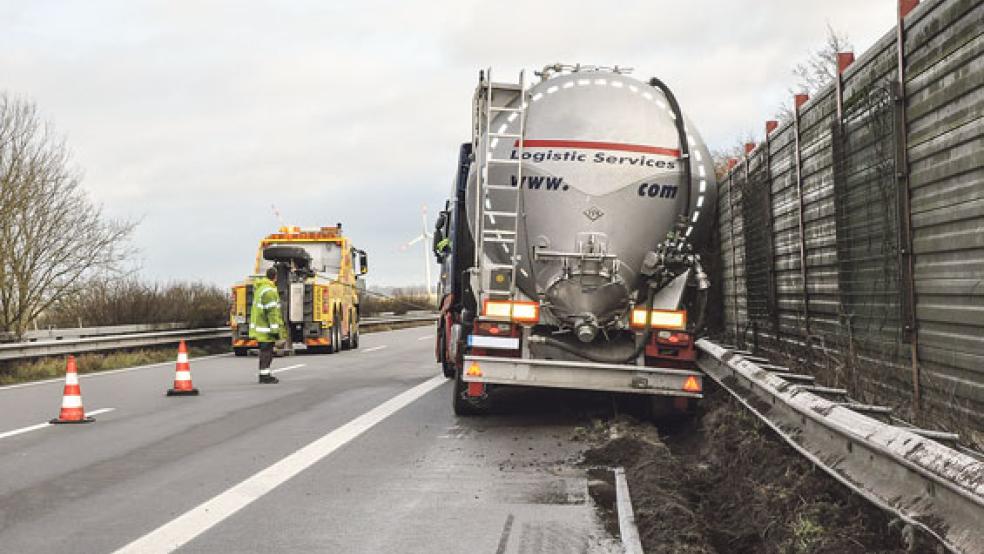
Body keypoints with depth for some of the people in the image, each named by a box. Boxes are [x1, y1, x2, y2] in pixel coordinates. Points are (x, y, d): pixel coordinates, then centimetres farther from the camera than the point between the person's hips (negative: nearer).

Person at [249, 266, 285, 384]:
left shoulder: (260, 287, 12)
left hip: (259, 325, 10)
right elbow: (272, 312, -23)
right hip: (266, 328, -10)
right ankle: (265, 375, -1)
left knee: (265, 351, 16)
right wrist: (275, 330, -23)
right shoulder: (269, 291, -20)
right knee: (266, 352, -5)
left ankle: (266, 374, 23)